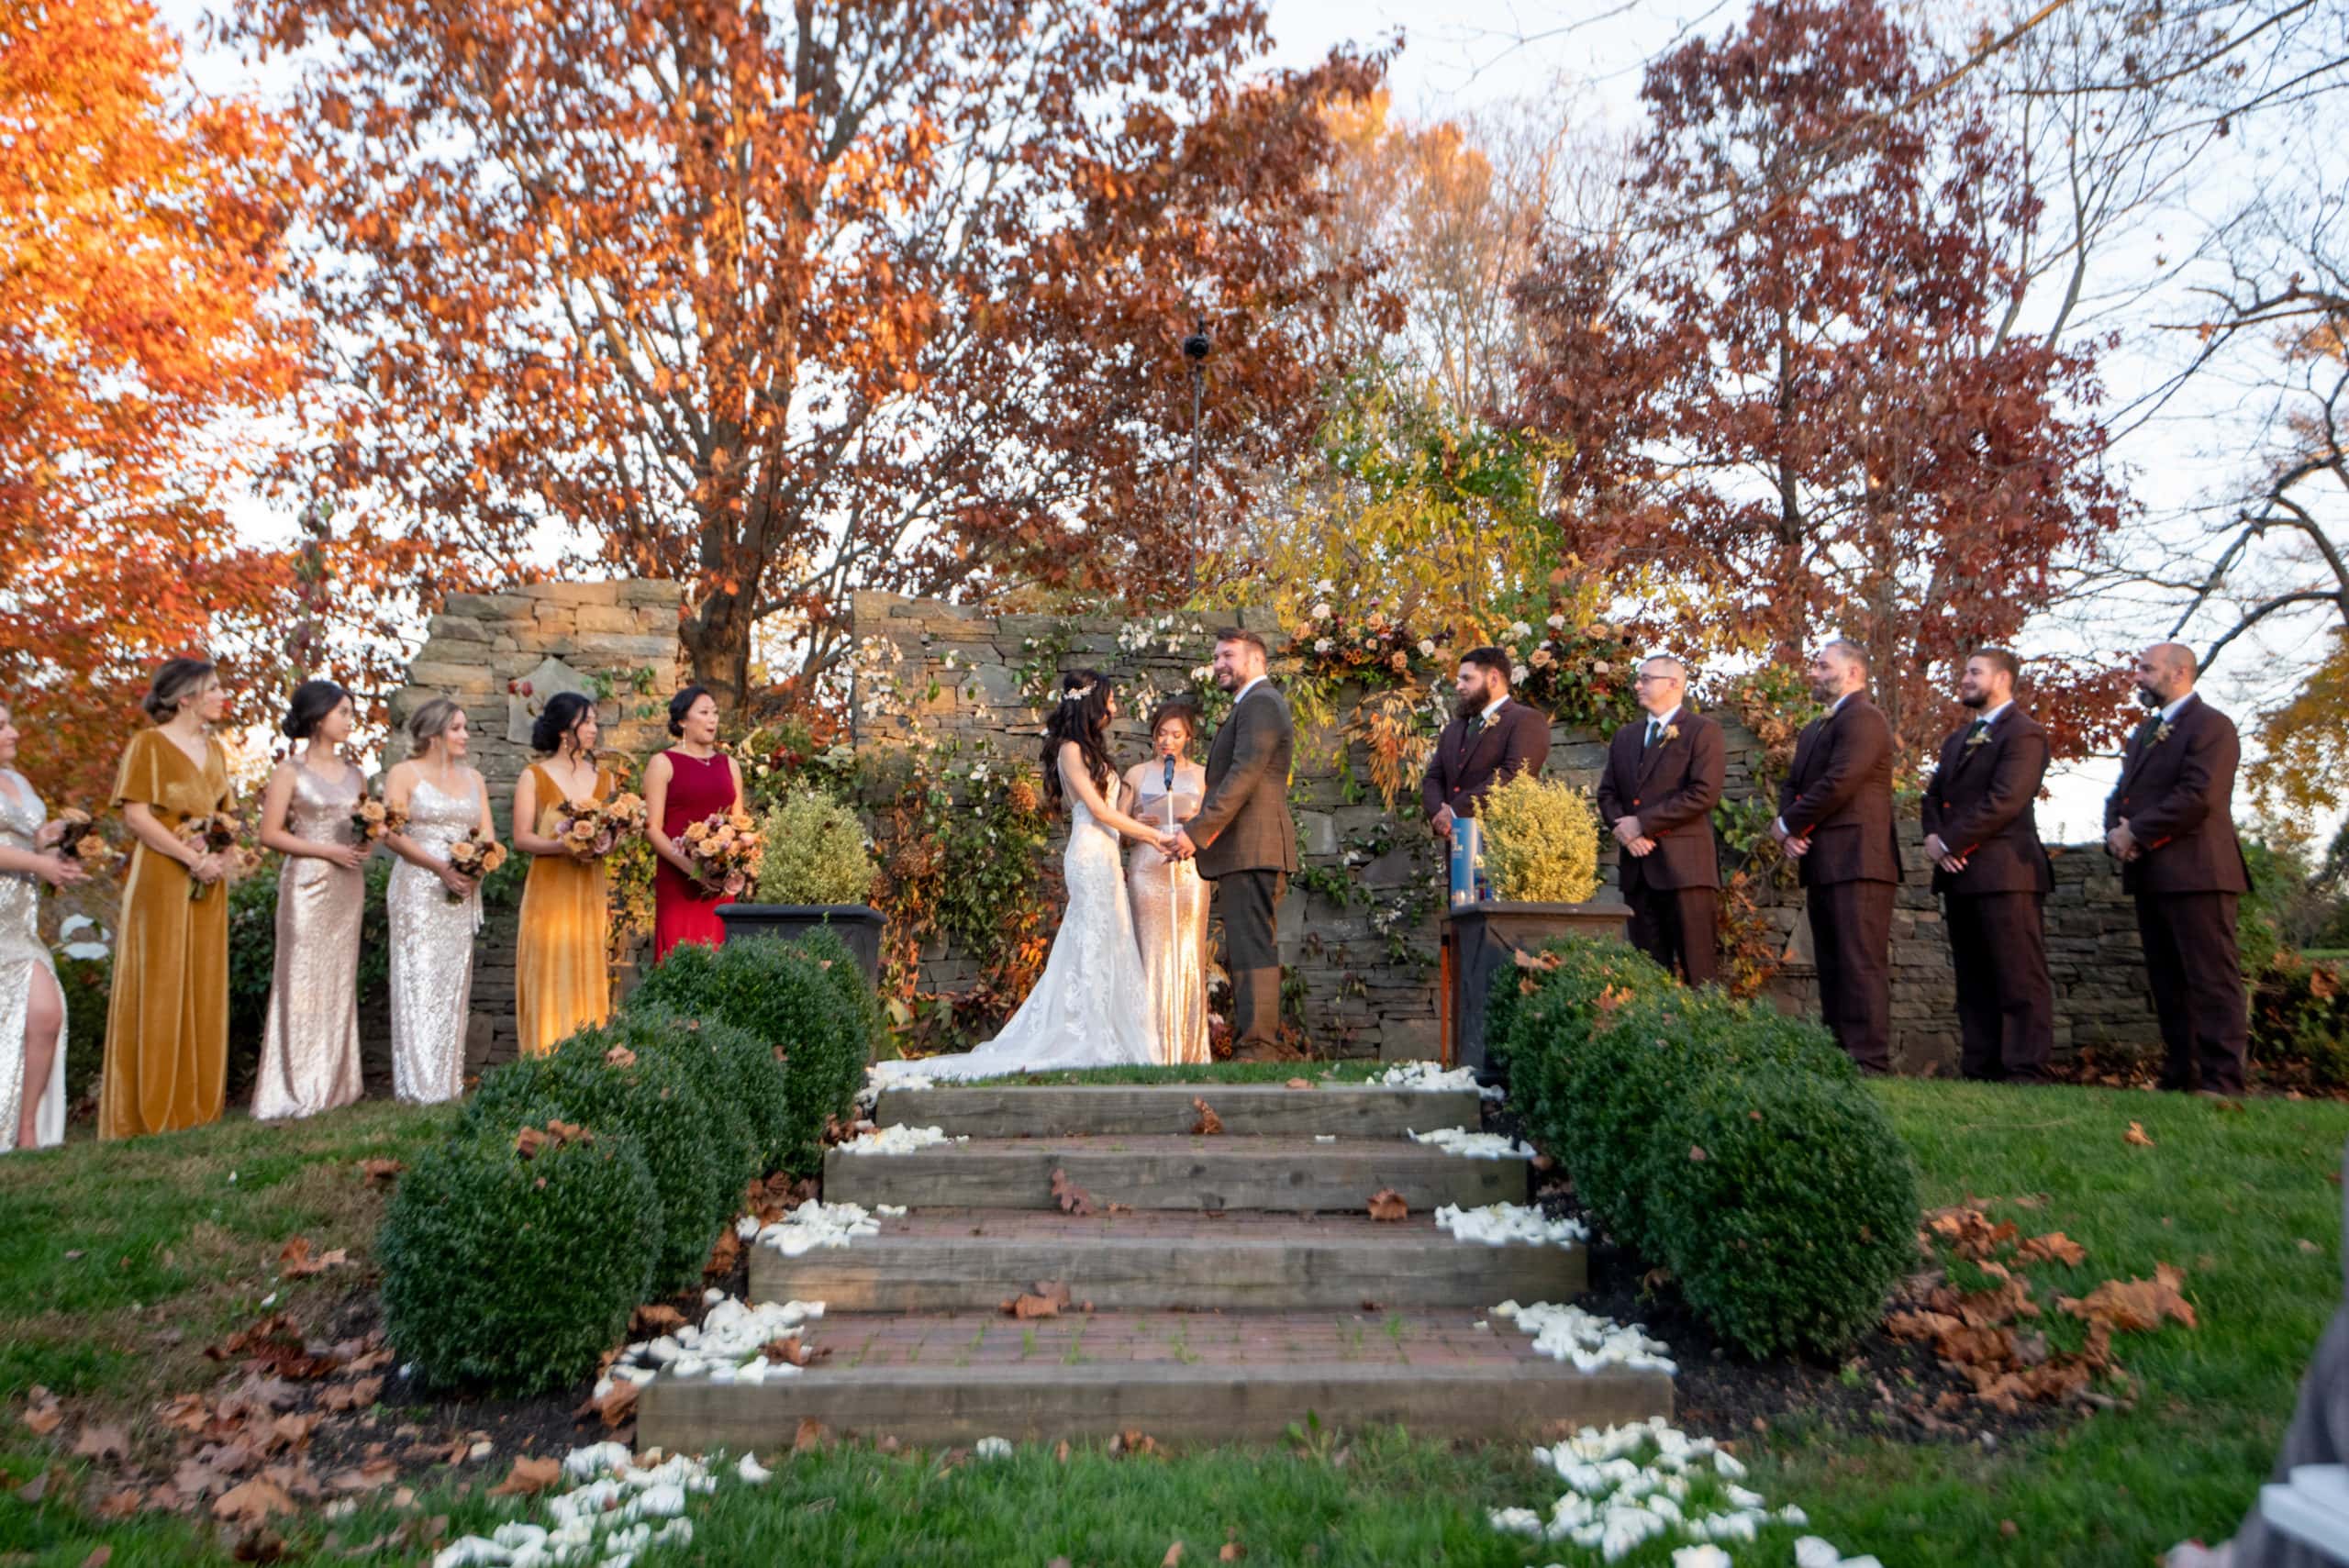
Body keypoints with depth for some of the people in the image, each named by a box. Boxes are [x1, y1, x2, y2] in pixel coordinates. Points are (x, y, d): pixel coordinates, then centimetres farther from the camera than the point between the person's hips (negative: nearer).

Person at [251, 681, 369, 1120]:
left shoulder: (354, 774, 12)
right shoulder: (291, 771, -3)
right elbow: (270, 834, -7)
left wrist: (365, 844, -2)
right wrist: (327, 850, -14)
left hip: (348, 885, 5)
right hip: (307, 884, -5)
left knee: (339, 979, 8)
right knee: (302, 979, -4)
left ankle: (334, 1084, 15)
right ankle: (295, 1089, 2)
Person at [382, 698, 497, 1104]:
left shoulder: (472, 778, 15)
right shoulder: (404, 774, -1)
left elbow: (488, 834, 11)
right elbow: (392, 834, -9)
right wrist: (440, 868, -18)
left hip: (462, 890, 5)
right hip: (418, 888, -5)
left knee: (454, 980, 6)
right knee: (419, 979, -6)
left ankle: (449, 1079, 11)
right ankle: (419, 1083, -2)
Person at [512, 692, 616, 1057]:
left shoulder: (604, 778, 13)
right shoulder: (534, 777, 2)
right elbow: (521, 838, -5)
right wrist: (565, 847, -20)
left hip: (592, 891, 3)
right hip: (549, 890, -3)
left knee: (591, 975, 1)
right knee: (550, 977, -4)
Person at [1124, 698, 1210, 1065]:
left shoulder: (1202, 776, 13)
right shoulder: (1137, 775, 12)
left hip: (1189, 872, 1)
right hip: (1147, 871, 0)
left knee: (1189, 955, -2)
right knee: (1153, 955, -5)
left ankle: (1190, 1051, 3)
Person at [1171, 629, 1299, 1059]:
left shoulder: (1261, 703, -9)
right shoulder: (1253, 705, 24)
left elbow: (1243, 776, -19)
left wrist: (1197, 831, -20)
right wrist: (1204, 819, 16)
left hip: (1251, 849, -11)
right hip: (1246, 851, 11)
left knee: (1253, 951, -11)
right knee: (1244, 954, 12)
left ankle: (1257, 1049, -9)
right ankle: (1257, 1047, 17)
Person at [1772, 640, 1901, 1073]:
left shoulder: (1864, 718, -8)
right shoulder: (1813, 730, 23)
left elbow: (1839, 783, -18)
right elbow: (1792, 786, 19)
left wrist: (1788, 824, -8)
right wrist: (1790, 835, 0)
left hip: (1856, 860, -10)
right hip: (1823, 863, 10)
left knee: (1861, 964, -10)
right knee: (1830, 965, 11)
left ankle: (1869, 1061, -10)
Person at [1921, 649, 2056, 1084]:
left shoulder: (2023, 733, -6)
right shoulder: (1958, 737, 23)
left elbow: (2004, 801, -16)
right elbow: (1934, 794, 20)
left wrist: (1949, 842, -13)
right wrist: (1934, 836, 0)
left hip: (2005, 872, -9)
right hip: (1960, 873, 9)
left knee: (2019, 979, -5)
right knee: (1973, 981, 10)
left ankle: (2026, 1072, -3)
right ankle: (1980, 1069, 15)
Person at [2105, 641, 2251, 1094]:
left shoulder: (2211, 725, -6)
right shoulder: (2144, 732, 22)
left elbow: (2197, 798, -18)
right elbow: (2122, 793, 19)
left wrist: (2136, 832, -13)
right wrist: (2115, 831, -1)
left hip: (2194, 873, -9)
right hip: (2149, 874, 9)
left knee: (2212, 980, -7)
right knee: (2167, 983, 11)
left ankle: (2222, 1083, -6)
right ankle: (2179, 1078, 17)